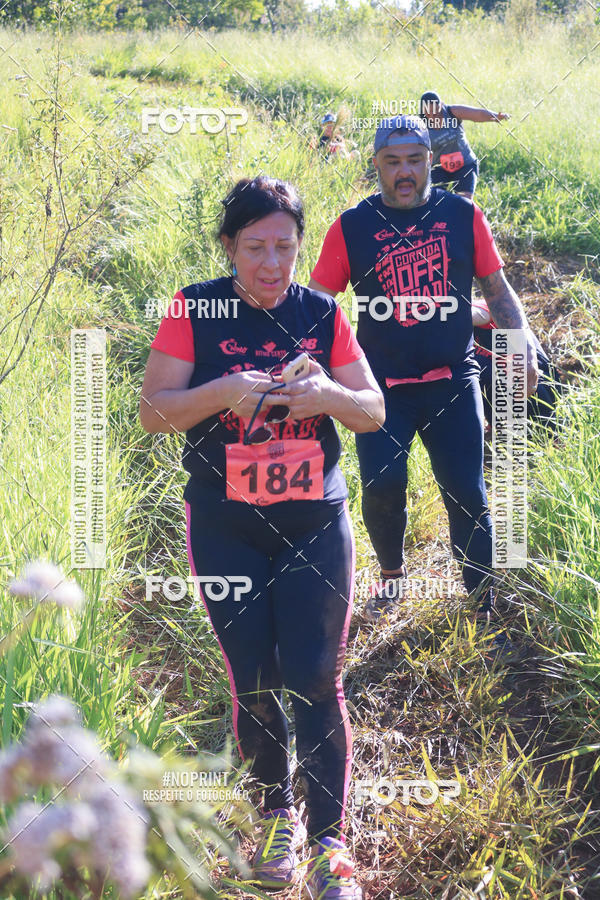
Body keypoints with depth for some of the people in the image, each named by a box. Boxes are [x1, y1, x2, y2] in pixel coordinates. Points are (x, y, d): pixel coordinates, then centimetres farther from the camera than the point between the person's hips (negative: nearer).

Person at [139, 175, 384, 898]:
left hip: (315, 526, 1)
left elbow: (374, 412, 3)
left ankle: (329, 842, 6)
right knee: (254, 685, 8)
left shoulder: (321, 315, 1)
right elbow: (153, 411, -7)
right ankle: (278, 816, 28)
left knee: (315, 682, -4)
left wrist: (330, 395, -19)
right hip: (226, 531, 0)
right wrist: (223, 391, -24)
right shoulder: (195, 312, -4)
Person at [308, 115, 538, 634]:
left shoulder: (463, 216, 3)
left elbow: (497, 287, 9)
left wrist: (522, 348, -2)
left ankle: (483, 614, 14)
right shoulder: (352, 227, 0)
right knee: (382, 484, -14)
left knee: (468, 495, -1)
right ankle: (392, 574, 17)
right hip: (383, 386, -1)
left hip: (453, 381, 1)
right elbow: (316, 303, 6)